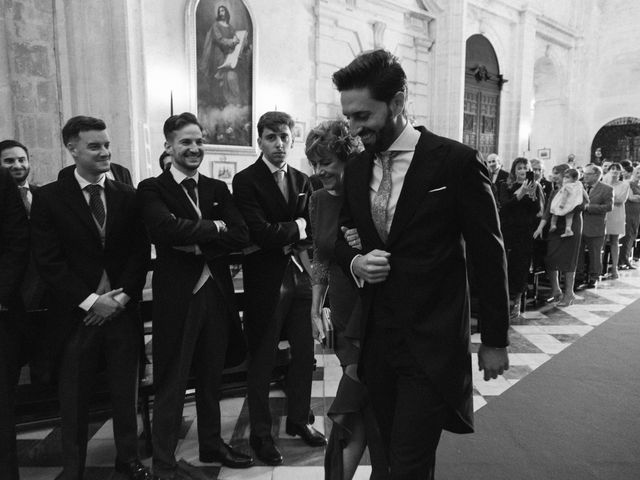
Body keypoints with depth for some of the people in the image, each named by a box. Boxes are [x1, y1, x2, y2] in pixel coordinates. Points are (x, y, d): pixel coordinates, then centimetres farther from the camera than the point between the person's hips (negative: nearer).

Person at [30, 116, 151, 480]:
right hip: (76, 315, -1)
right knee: (74, 398, 11)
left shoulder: (128, 196, 5)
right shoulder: (49, 198, -1)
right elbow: (48, 261, -6)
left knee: (126, 392, 11)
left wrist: (122, 296, -9)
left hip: (122, 311, 2)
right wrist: (90, 301, -12)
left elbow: (140, 253, 2)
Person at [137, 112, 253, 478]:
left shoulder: (218, 189, 10)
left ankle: (212, 444, 39)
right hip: (177, 296, -5)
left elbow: (241, 235, -3)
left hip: (217, 293, 5)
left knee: (212, 378, 19)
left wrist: (197, 244, -14)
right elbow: (167, 228, -23)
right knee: (172, 383, 8)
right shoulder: (152, 189, -3)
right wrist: (214, 227, -13)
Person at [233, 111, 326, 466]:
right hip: (265, 281, -5)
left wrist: (286, 239, -10)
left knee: (305, 354, 13)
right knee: (262, 360, 8)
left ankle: (298, 419, 36)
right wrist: (295, 228, -6)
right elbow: (261, 233, -19)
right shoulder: (245, 181, -9)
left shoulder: (302, 181, 10)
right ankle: (261, 433, 27)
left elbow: (308, 233, 10)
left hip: (299, 276, 6)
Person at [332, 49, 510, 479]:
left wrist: (495, 339, 0)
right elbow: (343, 236, 17)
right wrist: (354, 262, -6)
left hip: (432, 346, -5)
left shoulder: (456, 161, -10)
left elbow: (490, 256, -5)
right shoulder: (355, 169, 5)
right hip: (376, 342, 5)